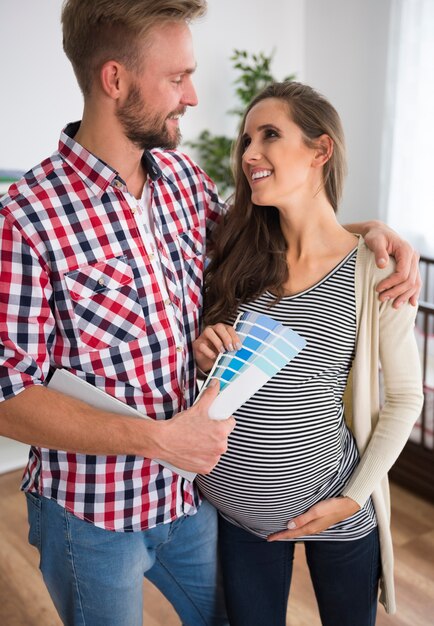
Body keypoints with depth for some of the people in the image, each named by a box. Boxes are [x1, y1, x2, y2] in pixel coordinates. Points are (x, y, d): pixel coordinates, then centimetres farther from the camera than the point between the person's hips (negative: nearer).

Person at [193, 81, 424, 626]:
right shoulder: (236, 255, -6)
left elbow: (404, 398, -4)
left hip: (333, 511, -2)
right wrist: (203, 353, -15)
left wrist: (353, 498, -7)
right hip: (235, 504, 3)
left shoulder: (375, 273, -14)